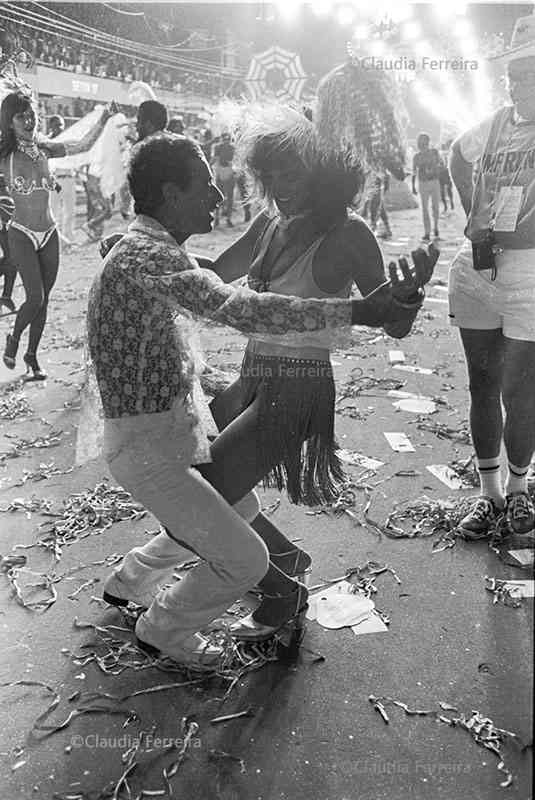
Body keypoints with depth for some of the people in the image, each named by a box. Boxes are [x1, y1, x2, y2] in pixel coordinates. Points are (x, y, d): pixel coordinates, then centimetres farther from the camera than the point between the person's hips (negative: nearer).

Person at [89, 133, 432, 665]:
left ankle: (127, 582, 42)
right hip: (147, 447, -10)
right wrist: (358, 312, -38)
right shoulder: (147, 257, -26)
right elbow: (240, 309, -38)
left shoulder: (149, 250, 10)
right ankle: (162, 629, 23)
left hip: (181, 433, 10)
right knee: (244, 561, -5)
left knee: (236, 508, 26)